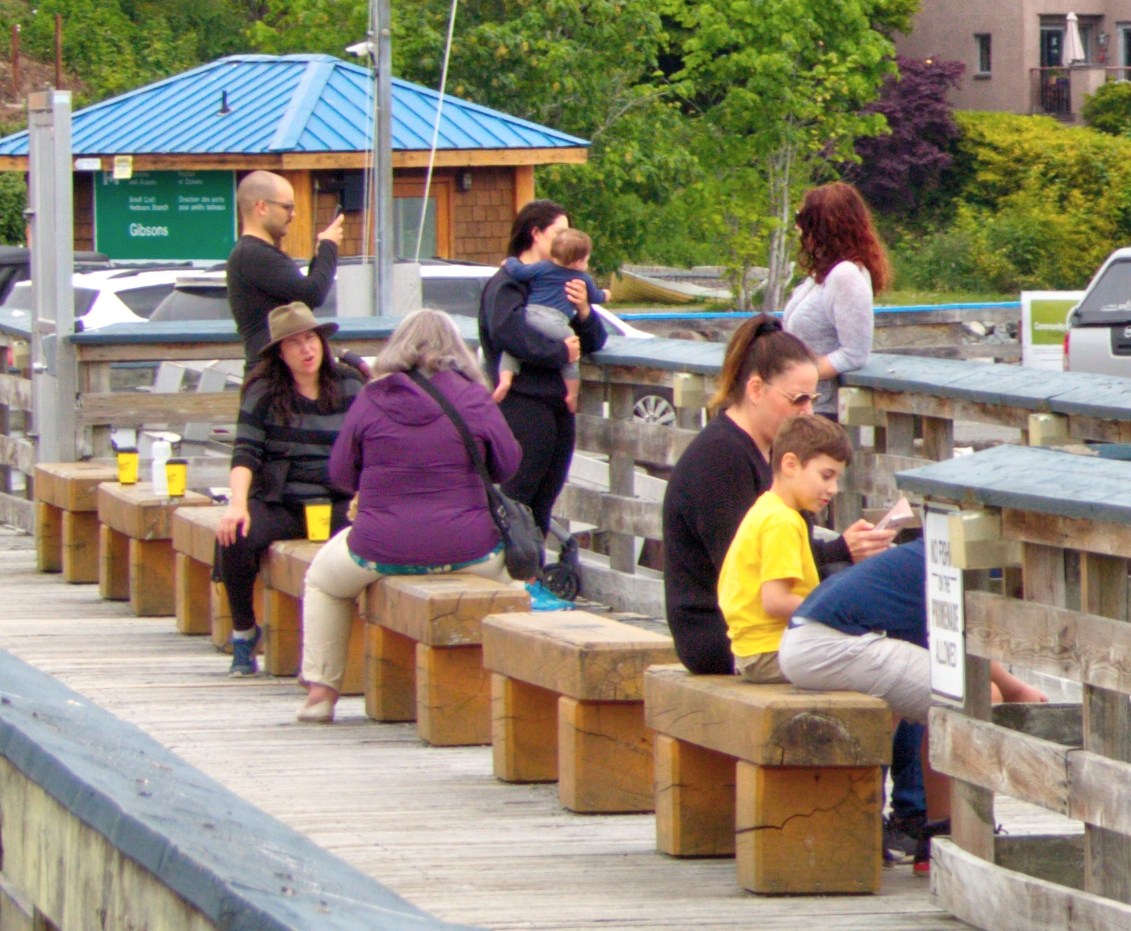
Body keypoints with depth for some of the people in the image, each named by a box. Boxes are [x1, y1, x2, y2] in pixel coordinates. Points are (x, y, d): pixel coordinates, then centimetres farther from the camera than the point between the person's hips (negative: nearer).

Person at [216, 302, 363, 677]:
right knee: (235, 540, -32)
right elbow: (245, 452, -6)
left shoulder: (348, 386, 7)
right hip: (278, 502, -1)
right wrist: (238, 504, -22)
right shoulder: (264, 391, 2)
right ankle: (243, 632, -5)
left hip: (334, 501, 1)